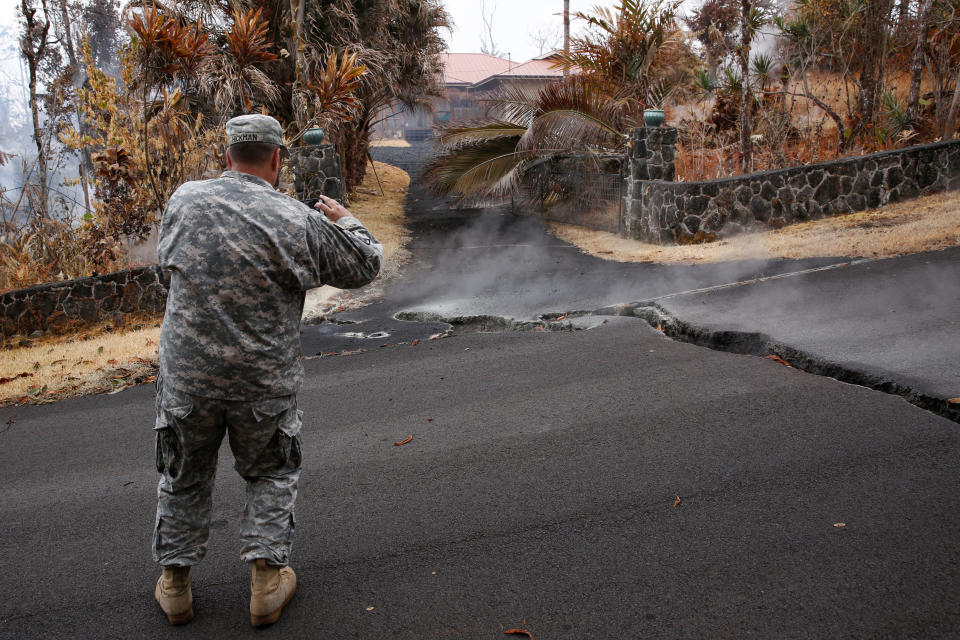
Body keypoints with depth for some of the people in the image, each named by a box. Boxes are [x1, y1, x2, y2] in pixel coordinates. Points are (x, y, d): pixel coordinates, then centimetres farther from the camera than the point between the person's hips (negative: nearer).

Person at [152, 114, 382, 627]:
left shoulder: (184, 199, -5)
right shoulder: (299, 223, -13)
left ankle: (174, 583, 33)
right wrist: (346, 220, 20)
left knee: (184, 477, 21)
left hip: (187, 377, 2)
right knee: (270, 476, 20)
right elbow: (365, 266, 0)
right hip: (263, 384, -2)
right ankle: (266, 581, 21)